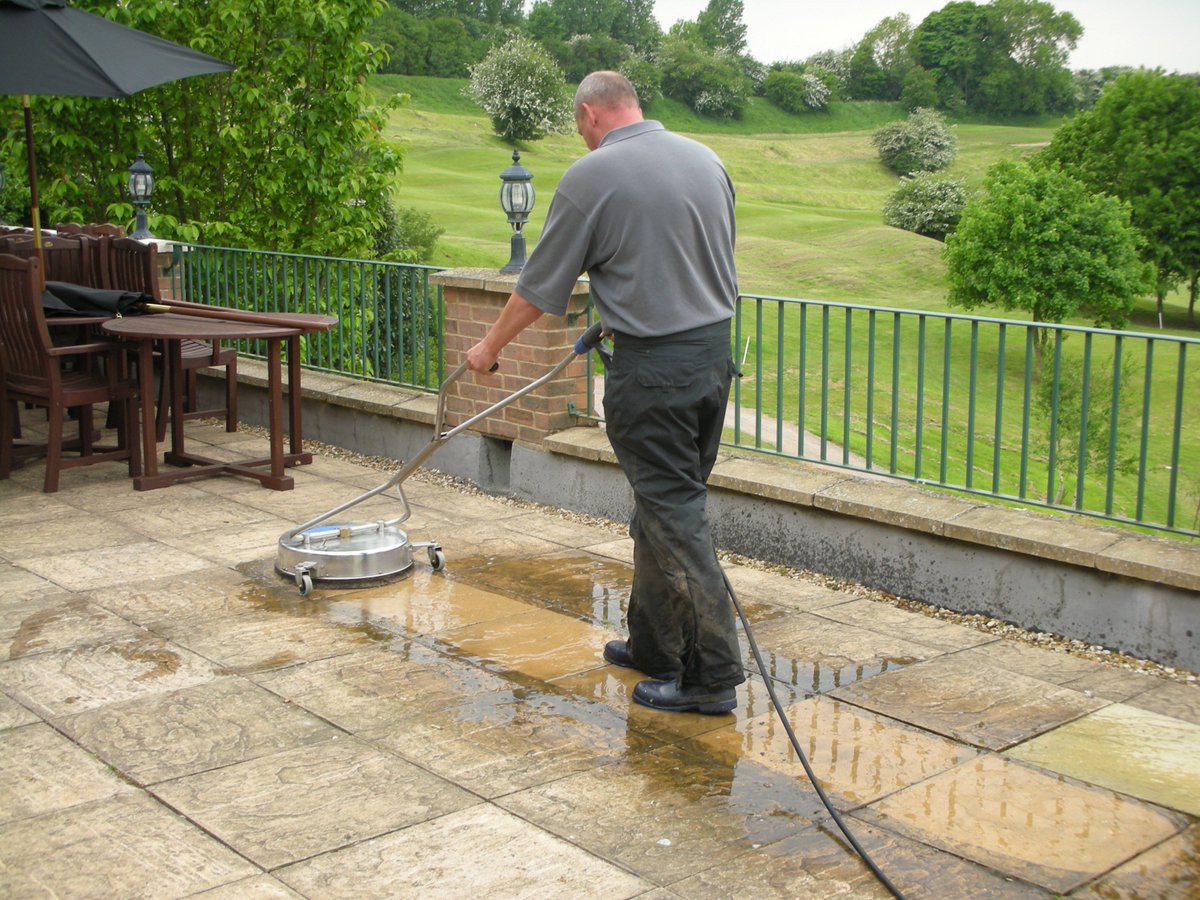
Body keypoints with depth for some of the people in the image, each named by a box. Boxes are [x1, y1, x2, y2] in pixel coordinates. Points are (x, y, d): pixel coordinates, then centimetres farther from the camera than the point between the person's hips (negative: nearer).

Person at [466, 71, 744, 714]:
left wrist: (491, 345, 14)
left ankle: (712, 675, 1)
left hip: (653, 367, -7)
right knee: (667, 505, 17)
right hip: (715, 352, 7)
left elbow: (540, 287, -3)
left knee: (674, 515, -3)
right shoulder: (705, 159, 10)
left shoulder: (591, 177, -10)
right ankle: (652, 645, 28)